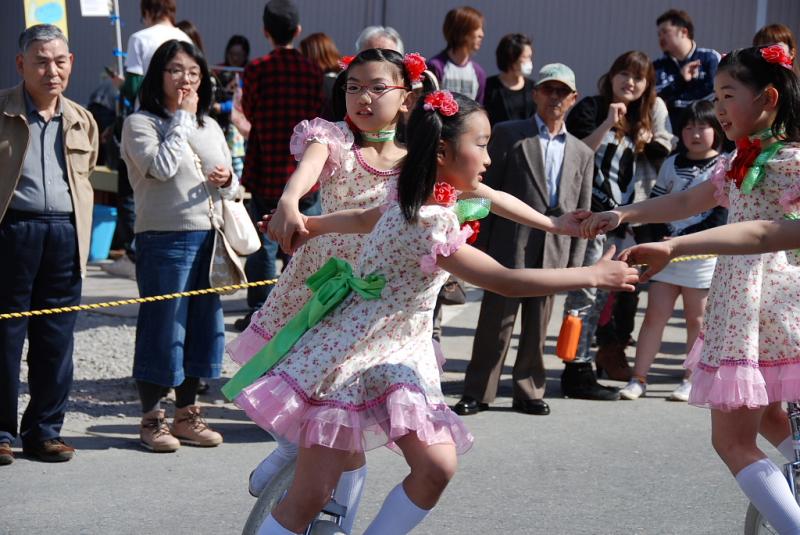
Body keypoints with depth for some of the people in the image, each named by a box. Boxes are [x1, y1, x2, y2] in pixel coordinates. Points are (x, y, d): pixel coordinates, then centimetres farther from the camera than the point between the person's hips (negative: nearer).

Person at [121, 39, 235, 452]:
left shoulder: (210, 127, 16)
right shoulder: (141, 123, -3)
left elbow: (232, 187, 20)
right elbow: (162, 166, -20)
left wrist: (227, 181, -4)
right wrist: (181, 117, -12)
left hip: (209, 237, 6)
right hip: (164, 238, -6)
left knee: (203, 325, 10)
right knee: (162, 327, -2)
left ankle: (186, 414, 22)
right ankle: (151, 418, 9)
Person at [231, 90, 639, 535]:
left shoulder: (414, 203, 5)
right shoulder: (430, 224, -25)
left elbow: (362, 219, 24)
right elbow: (506, 282, -27)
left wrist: (310, 225, 42)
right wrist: (594, 275, -21)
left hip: (399, 357, 9)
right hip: (350, 358, -9)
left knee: (437, 468, -8)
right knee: (310, 497, -7)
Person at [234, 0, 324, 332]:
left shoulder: (257, 69, -6)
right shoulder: (312, 71, -1)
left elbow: (249, 113, 4)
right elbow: (319, 115, 4)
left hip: (267, 171, -1)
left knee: (264, 245, 5)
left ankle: (259, 313, 7)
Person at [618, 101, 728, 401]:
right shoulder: (672, 164, 10)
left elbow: (721, 214, -9)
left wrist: (685, 240, -14)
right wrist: (664, 237, -5)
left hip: (702, 254, -3)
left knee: (696, 319, 5)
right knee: (655, 315, 1)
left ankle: (691, 381, 13)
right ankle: (638, 379, 2)